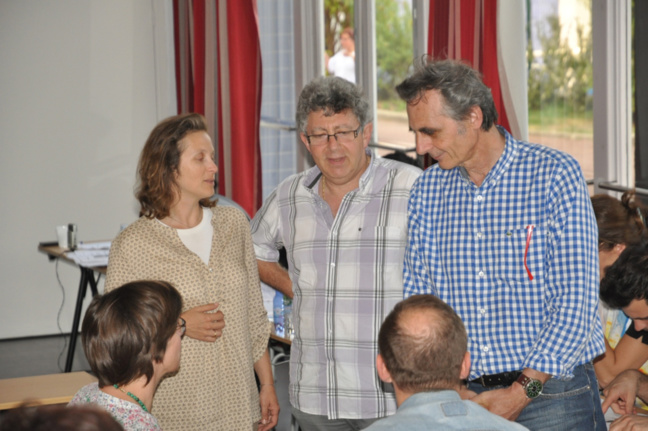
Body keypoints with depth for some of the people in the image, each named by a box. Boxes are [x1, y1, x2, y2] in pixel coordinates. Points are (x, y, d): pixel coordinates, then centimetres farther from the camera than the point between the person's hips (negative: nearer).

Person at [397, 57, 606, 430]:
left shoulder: (555, 175, -7)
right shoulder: (426, 190, 7)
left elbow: (577, 301, -11)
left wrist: (522, 390, -16)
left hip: (552, 394, -4)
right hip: (462, 397, 4)